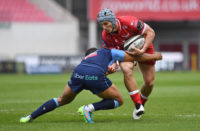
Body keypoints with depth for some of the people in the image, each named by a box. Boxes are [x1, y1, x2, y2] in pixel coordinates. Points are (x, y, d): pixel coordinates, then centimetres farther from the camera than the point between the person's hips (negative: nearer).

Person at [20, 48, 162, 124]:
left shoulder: (85, 59, 42)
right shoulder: (109, 52, 31)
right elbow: (135, 57, 31)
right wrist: (153, 56, 44)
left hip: (78, 73, 5)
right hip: (95, 76, -5)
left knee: (62, 100, 28)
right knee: (119, 100, 16)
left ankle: (30, 117, 17)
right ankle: (89, 108, -7)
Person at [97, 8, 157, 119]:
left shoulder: (129, 22, -37)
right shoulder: (105, 36, -25)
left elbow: (150, 32, -26)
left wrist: (142, 50, -35)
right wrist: (113, 65, -36)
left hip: (143, 47, -1)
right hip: (124, 50, 1)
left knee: (149, 82, -2)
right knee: (127, 71, -32)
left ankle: (141, 104, 28)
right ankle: (138, 105, -24)